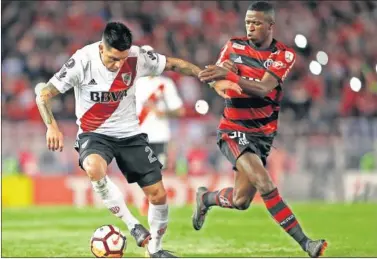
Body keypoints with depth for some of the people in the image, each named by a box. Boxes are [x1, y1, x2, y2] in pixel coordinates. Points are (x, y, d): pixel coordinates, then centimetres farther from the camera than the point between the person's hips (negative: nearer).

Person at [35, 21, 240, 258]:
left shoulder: (137, 58, -14)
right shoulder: (83, 61, -20)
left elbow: (175, 64, 1)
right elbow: (44, 95, -16)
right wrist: (52, 126, -33)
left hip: (130, 134, 3)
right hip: (94, 134, -3)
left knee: (158, 194, -3)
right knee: (94, 167, -37)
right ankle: (133, 225, -22)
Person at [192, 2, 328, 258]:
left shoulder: (284, 55, -7)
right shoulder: (234, 46, 0)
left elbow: (263, 89, -22)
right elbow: (214, 80, 4)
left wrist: (229, 75, -36)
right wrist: (218, 75, -19)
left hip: (262, 134, 2)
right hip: (233, 130, -2)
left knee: (240, 201, 5)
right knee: (264, 184, -23)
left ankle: (205, 198, 39)